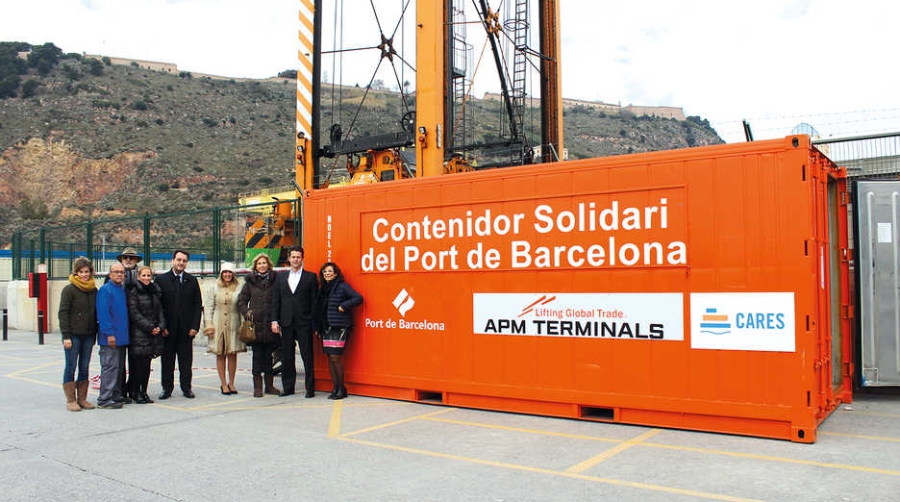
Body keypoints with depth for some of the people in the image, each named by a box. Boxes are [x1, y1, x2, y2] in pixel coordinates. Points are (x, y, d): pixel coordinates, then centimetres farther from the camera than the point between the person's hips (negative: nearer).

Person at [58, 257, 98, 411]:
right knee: (71, 367, 0)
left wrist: (95, 333, 10)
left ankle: (82, 398, 17)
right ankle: (70, 400, 7)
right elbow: (63, 313, -8)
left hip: (88, 335, 5)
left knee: (85, 368, 9)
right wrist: (66, 335, -13)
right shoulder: (69, 289, -5)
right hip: (73, 335, -5)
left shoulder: (94, 290, 9)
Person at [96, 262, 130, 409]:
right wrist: (109, 334, -21)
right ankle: (105, 400, -3)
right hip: (110, 337, -9)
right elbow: (103, 313, -17)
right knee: (110, 367, -7)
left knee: (118, 367, 15)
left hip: (121, 337, 9)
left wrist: (124, 333, 15)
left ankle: (116, 395, 24)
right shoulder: (105, 290, -11)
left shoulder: (122, 289, 15)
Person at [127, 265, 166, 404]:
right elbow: (134, 313, -10)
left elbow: (160, 311, 15)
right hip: (138, 334, -5)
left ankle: (143, 391, 14)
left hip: (153, 334, 6)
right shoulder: (133, 292, -4)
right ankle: (135, 392, 4)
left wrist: (160, 326, -2)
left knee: (147, 365, 8)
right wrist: (149, 327, -13)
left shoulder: (155, 291, 15)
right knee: (138, 364, -6)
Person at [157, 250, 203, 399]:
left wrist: (195, 326, -2)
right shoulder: (161, 280, 3)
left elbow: (198, 305, 6)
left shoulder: (192, 281, 8)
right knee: (167, 361, 6)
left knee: (186, 360, 5)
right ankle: (167, 388, 16)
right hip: (168, 329, -1)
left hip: (186, 329, 1)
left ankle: (186, 387, 15)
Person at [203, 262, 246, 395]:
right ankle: (223, 384, 12)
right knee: (220, 355, 4)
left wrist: (243, 325, -3)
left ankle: (231, 383, 15)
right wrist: (209, 325, -3)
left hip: (233, 325, 0)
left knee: (232, 354, 3)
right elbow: (208, 307, 4)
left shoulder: (238, 288, 2)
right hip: (218, 325, 0)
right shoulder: (214, 288, 5)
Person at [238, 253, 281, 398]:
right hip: (255, 324, 0)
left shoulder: (275, 280, 4)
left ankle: (269, 385, 17)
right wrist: (247, 313, -7)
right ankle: (257, 386, 9)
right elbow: (241, 301, 9)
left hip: (270, 324, 0)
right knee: (257, 355, 4)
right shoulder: (250, 282, 6)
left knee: (268, 355, 9)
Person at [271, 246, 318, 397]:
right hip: (286, 322, 4)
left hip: (304, 323, -3)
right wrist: (275, 320, 1)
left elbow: (314, 301, 0)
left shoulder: (310, 277, 3)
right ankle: (288, 387, 19)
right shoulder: (281, 276, 13)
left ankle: (310, 388, 5)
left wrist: (313, 321, -6)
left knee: (307, 356, -1)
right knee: (287, 357, 9)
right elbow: (275, 300, 10)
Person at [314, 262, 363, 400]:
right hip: (326, 328, 7)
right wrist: (318, 327, 12)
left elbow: (359, 298, -10)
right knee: (330, 358, 5)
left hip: (339, 327, -7)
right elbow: (318, 309, 19)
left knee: (335, 357, -9)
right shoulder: (323, 288, 16)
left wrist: (344, 306, -15)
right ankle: (335, 387, 13)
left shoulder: (342, 286, -4)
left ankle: (341, 388, 3)